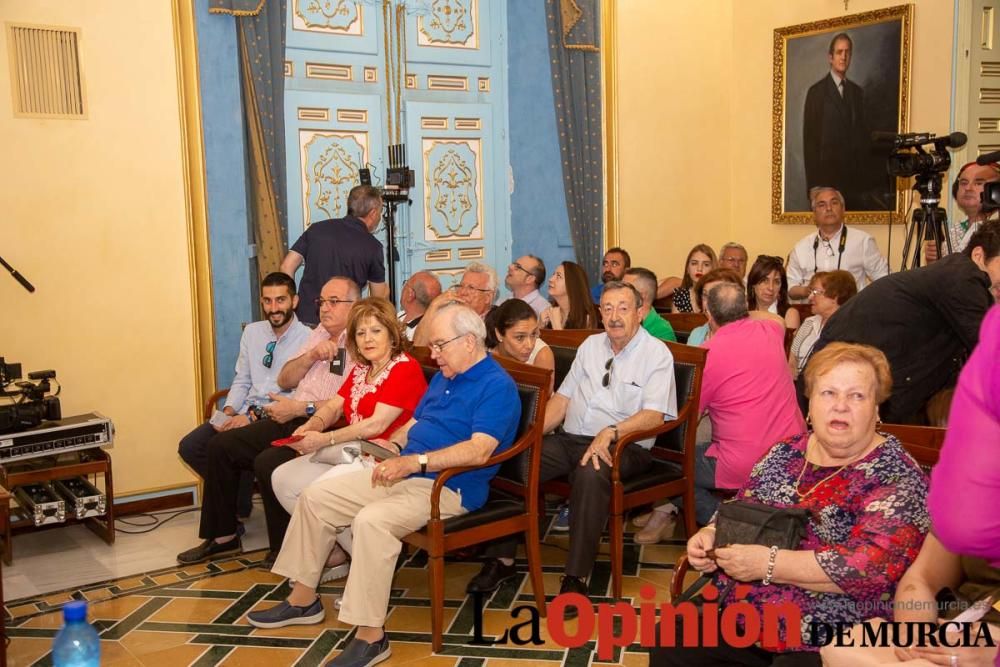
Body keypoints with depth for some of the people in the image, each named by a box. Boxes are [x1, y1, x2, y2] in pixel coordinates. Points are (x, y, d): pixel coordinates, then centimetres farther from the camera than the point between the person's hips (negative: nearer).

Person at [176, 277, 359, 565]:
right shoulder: (320, 333, 19)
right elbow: (285, 380, 16)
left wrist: (299, 408, -17)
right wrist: (312, 355, -2)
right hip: (291, 421, 9)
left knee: (268, 462, -29)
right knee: (221, 445, 4)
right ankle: (223, 536, 15)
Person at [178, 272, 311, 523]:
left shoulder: (307, 338, -9)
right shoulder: (252, 332, 13)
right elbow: (241, 381, 18)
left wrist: (251, 418, -20)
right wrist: (229, 412, -3)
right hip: (244, 414, 7)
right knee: (190, 446, -10)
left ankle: (240, 505, -1)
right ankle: (232, 497, 11)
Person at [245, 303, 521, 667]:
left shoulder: (497, 386, -14)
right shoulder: (444, 376, 16)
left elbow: (479, 450, -27)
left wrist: (414, 461, -33)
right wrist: (392, 444, 3)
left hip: (447, 487, -10)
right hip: (404, 472, 10)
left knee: (371, 520, -35)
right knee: (315, 497, 4)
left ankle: (371, 636, -24)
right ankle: (303, 599, 15)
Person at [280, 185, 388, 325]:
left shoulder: (317, 228, 6)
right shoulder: (372, 246, -3)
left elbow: (286, 267, 4)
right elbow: (379, 297, 6)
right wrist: (384, 287, 28)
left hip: (304, 318, 4)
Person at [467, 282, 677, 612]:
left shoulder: (656, 354, -2)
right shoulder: (591, 345, 17)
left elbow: (655, 415, -14)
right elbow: (563, 397, 16)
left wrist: (611, 432, -29)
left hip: (623, 445, -5)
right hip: (570, 437, 6)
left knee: (590, 473, -38)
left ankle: (576, 577, -30)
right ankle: (502, 558, -8)